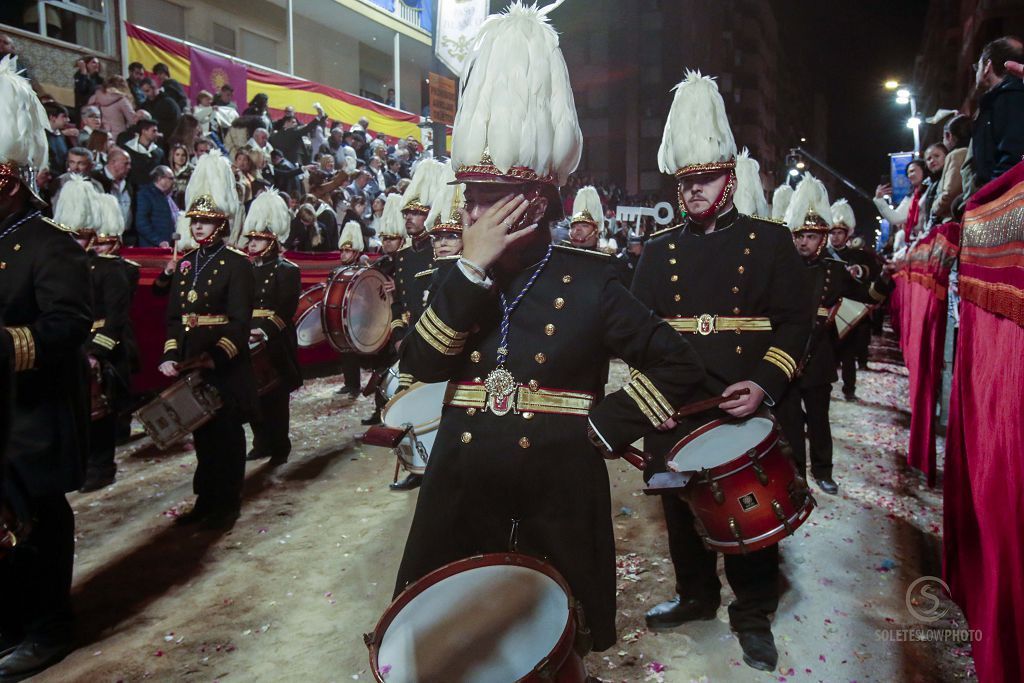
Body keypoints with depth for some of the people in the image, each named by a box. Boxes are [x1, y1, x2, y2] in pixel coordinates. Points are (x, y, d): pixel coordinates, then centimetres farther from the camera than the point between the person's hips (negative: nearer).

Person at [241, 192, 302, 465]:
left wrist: (265, 332, -30)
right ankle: (262, 443, 22)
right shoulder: (246, 270, 15)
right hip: (249, 345, 6)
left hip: (274, 346, -6)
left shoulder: (288, 271, -4)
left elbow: (285, 310, -15)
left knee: (275, 398, 0)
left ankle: (280, 447, 11)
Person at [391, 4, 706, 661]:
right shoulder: (459, 277, 3)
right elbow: (424, 362, -13)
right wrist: (472, 268, -21)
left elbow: (679, 366, -5)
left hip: (557, 507, -3)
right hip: (463, 502, 4)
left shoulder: (589, 279, -7)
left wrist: (605, 428, -10)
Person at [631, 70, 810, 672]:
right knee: (682, 508, 14)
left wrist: (766, 385, -16)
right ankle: (696, 595, 37)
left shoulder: (771, 241, 1)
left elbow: (795, 322, -2)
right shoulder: (659, 250, 9)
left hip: (748, 409, -2)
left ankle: (753, 614, 27)